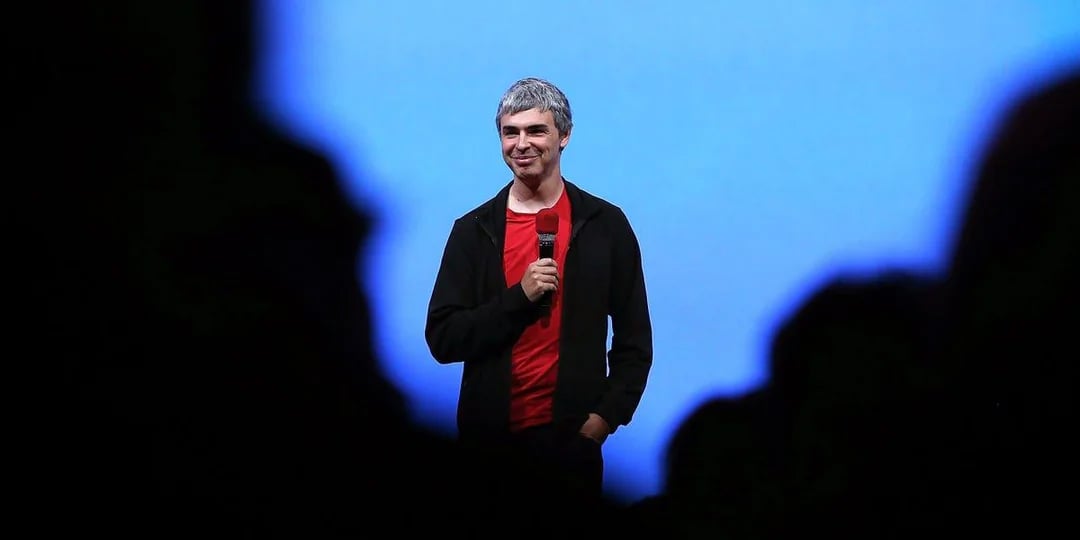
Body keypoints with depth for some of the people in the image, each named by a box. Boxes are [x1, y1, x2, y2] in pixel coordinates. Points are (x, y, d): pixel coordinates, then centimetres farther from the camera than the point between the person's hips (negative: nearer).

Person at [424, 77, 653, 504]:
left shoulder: (605, 225, 3)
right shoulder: (474, 229, 3)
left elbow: (634, 338, 6)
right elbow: (442, 339, -2)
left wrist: (608, 415, -5)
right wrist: (520, 297, -14)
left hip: (570, 436, -1)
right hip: (489, 436, 1)